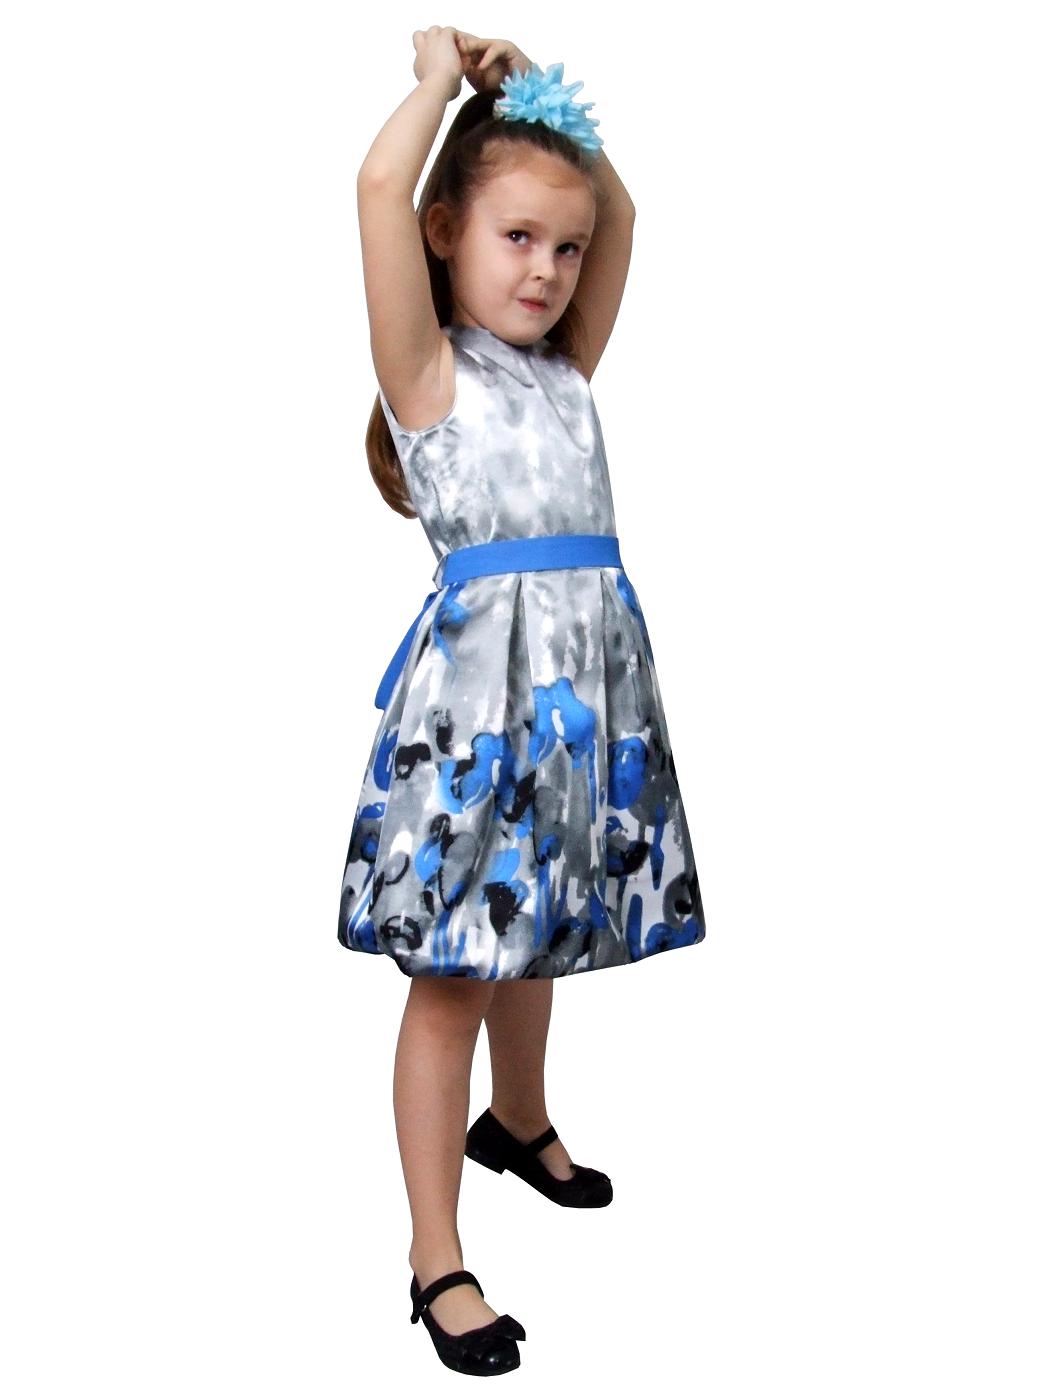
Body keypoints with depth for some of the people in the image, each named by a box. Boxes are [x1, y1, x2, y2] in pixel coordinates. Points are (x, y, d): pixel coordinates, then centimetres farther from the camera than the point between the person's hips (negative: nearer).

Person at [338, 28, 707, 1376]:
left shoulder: (565, 370, 15)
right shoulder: (427, 368, -2)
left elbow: (618, 215, 23)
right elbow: (380, 186, -15)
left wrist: (539, 99, 17)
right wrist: (442, 74, 1)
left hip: (588, 670, 7)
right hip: (477, 670, -6)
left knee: (531, 935, 21)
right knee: (452, 971, -1)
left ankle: (518, 1122, 46)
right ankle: (437, 1256, 8)